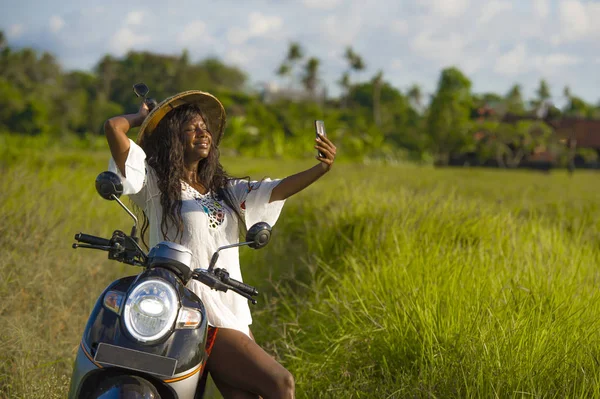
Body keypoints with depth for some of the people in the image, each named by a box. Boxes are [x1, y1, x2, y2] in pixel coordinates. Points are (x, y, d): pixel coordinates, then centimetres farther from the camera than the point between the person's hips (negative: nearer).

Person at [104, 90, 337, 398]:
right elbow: (113, 127, -12)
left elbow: (278, 190, 4)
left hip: (233, 312, 7)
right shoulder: (155, 184, 0)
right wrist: (141, 116, 11)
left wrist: (321, 169, -15)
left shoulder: (224, 190, 19)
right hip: (195, 314, -7)